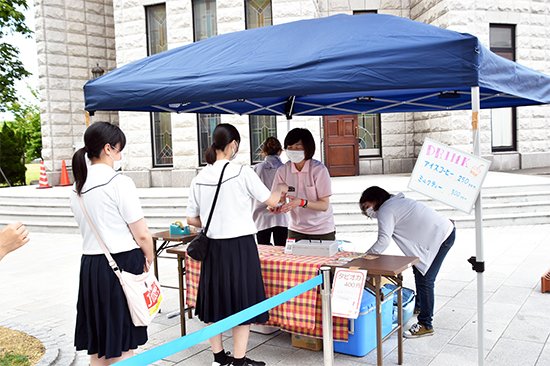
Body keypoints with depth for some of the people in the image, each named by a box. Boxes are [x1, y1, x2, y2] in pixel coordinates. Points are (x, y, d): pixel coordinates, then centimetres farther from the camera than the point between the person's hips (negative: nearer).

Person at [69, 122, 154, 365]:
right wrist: (149, 259, 5)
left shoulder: (78, 188, 9)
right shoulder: (119, 182, -14)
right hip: (122, 263, -7)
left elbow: (89, 229, 14)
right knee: (123, 346, 5)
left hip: (90, 264, 7)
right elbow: (142, 234, -13)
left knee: (97, 346, 15)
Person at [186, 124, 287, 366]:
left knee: (215, 299, 16)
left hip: (213, 247, 5)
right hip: (240, 246, -5)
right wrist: (281, 189, 19)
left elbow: (192, 220, 6)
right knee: (242, 301, 7)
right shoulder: (242, 172, -12)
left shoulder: (199, 179, 2)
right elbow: (272, 201, -2)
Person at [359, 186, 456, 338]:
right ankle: (419, 306, 43)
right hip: (444, 231, 11)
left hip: (440, 237, -11)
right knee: (419, 270, 24)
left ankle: (425, 325, -1)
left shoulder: (385, 210, -14)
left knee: (425, 279, -8)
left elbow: (383, 241, -24)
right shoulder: (396, 202, 17)